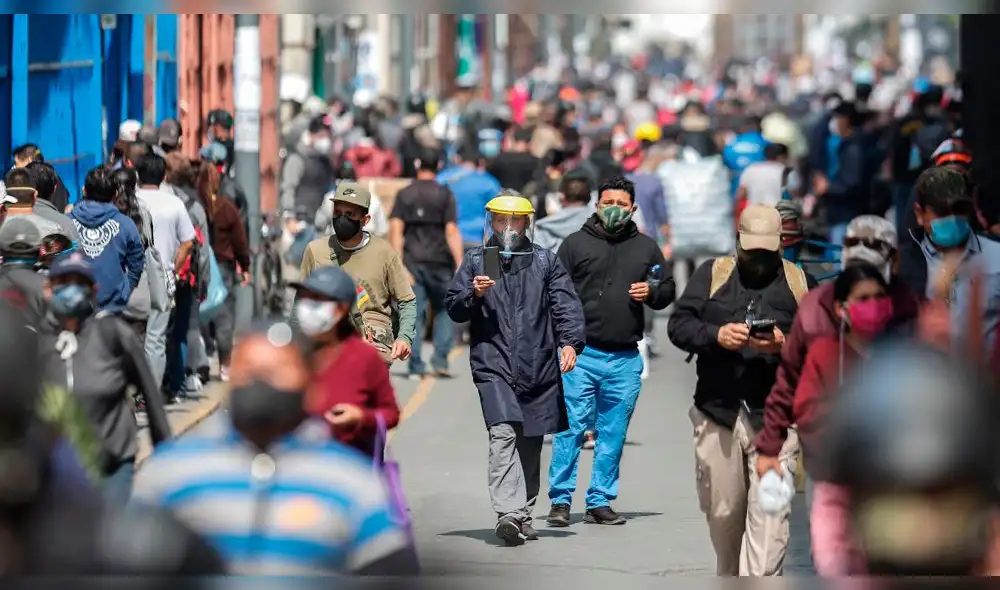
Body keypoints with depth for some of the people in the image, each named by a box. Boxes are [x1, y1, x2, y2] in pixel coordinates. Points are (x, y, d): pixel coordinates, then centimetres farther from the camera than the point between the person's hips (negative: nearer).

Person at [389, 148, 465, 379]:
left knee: (415, 313, 3)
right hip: (439, 261, -1)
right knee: (444, 309, 14)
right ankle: (440, 359, 3)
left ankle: (416, 366, -1)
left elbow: (395, 230, -4)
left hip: (412, 261, 1)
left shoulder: (404, 195, 4)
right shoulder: (444, 195, -2)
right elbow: (451, 231, -8)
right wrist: (460, 264, -7)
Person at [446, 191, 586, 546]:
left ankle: (524, 516, 22)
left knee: (530, 444, 9)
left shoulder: (546, 262, 12)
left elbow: (566, 305, 3)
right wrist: (474, 295, -11)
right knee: (502, 435, -19)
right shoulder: (475, 261, 12)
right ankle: (508, 513, -29)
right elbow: (453, 308, 10)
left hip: (539, 368, 2)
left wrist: (570, 342, -13)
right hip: (493, 366, -2)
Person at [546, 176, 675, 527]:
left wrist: (652, 293, -5)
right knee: (571, 427, -6)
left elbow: (667, 291, 19)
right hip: (581, 354, -3)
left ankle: (600, 502, 14)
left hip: (625, 359, 3)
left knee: (614, 433, 7)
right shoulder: (576, 244, 4)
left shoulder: (646, 248, 12)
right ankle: (560, 500, 0)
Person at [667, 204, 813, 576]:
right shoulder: (712, 274, 12)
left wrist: (786, 346, -15)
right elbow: (678, 325, 4)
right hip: (717, 411, 2)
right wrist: (716, 335, -15)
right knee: (722, 513, 9)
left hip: (775, 418, -2)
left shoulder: (800, 283, 10)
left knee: (769, 516, -12)